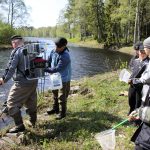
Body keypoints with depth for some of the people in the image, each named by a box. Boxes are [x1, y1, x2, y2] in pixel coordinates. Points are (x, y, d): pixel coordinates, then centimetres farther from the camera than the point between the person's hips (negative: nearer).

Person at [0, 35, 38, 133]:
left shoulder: (16, 52, -11)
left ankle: (19, 125, 5)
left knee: (12, 103, 4)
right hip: (34, 82, 8)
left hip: (22, 83, -7)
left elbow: (11, 68, -14)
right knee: (31, 102, 22)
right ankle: (33, 121, 36)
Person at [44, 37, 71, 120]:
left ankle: (63, 112, 24)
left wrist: (46, 69, -31)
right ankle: (55, 108, 43)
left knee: (63, 97, 6)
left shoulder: (65, 56, -30)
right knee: (54, 93, 23)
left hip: (64, 79, -8)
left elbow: (57, 68, -33)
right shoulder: (54, 51, -7)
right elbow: (49, 61, 3)